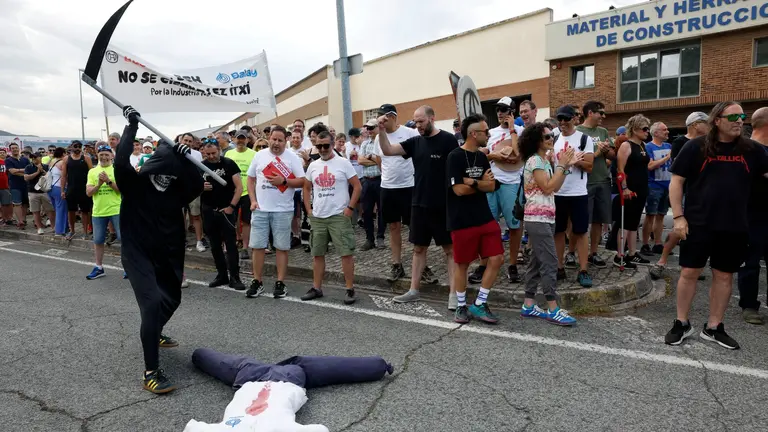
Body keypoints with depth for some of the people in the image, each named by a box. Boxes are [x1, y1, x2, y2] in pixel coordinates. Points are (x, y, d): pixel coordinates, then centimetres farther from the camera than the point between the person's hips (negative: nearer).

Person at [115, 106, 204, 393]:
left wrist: (187, 160, -22)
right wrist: (131, 126, -25)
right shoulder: (134, 184, -12)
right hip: (137, 255, -6)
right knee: (152, 303, -22)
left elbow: (198, 186, -13)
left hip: (168, 257, 6)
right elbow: (121, 162, -29)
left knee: (171, 300, 21)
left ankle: (154, 335, 53)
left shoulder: (175, 189, 1)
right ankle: (151, 372, -17)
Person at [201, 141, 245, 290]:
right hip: (208, 211, 4)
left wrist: (231, 206, -13)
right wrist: (201, 187, -12)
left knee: (231, 244, -3)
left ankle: (234, 277, 1)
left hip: (226, 210, -4)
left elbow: (239, 187, -7)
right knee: (215, 245, 10)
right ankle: (221, 275, 21)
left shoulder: (229, 164, -5)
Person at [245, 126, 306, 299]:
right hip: (260, 209, 3)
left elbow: (302, 181, -5)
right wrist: (253, 201, 1)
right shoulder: (259, 155, 6)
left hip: (282, 210, -2)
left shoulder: (292, 157, -3)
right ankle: (257, 282, 17)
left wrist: (284, 181, -19)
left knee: (282, 247, 4)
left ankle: (280, 283, 13)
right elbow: (250, 179, 11)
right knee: (257, 246, 5)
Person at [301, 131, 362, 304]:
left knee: (346, 253, -5)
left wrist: (350, 208, -11)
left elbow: (357, 187, -5)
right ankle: (316, 288, 22)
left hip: (339, 216, -5)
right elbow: (306, 188, 20)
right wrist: (308, 210, 9)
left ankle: (350, 290, 4)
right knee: (317, 254, 11)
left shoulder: (343, 163, -4)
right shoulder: (313, 166, 10)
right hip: (317, 217, 5)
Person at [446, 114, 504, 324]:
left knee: (497, 259, 4)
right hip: (462, 221, -7)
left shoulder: (482, 157, 11)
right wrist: (481, 183, -3)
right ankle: (461, 306, 24)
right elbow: (459, 189, -18)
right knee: (462, 264, 5)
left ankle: (479, 304, 16)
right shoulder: (455, 157, -12)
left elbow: (492, 186, 4)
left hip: (485, 218, 7)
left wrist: (472, 182, -15)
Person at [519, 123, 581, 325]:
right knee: (550, 262, -9)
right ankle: (553, 310, -4)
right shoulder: (534, 160, -13)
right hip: (537, 219, -10)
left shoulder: (545, 160, 15)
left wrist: (566, 166, 6)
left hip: (545, 217, 10)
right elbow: (547, 188, -18)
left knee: (537, 262, 10)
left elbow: (555, 187, 13)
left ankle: (528, 306, 15)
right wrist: (562, 165, -12)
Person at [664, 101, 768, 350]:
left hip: (735, 227, 3)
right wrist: (678, 216, -10)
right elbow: (676, 182, -4)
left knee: (724, 276, 10)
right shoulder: (696, 147, -3)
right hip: (698, 224, -3)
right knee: (689, 273, 2)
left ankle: (713, 328, 22)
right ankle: (682, 324, 16)